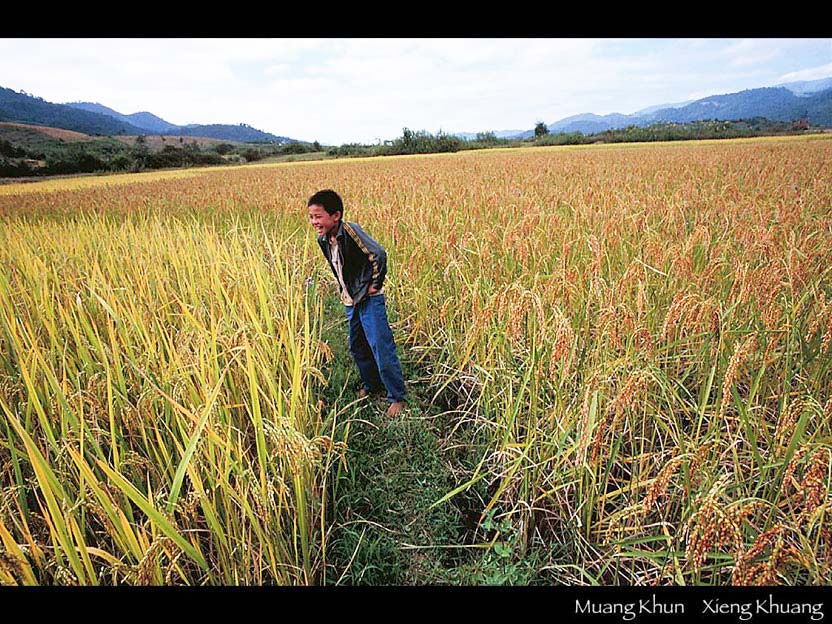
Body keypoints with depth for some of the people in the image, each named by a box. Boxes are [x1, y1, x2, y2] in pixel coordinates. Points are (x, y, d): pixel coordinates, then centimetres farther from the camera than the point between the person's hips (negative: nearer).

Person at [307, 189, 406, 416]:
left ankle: (397, 397, 5)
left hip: (369, 299, -8)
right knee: (357, 347, 18)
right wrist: (343, 288, 16)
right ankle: (371, 384, 38)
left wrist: (376, 284, -21)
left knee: (381, 347, -7)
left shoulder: (350, 231, -22)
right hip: (350, 301, 9)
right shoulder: (323, 239, 4)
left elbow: (379, 254, -31)